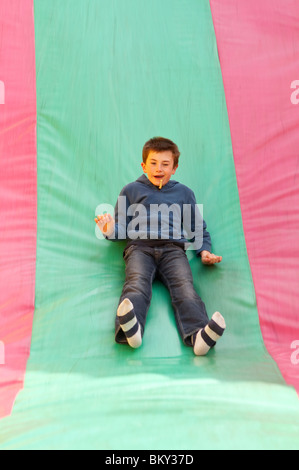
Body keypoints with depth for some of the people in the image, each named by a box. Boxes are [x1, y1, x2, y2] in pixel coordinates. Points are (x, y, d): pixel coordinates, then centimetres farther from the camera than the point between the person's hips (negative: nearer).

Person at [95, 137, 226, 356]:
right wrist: (110, 230, -2)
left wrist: (204, 251, 11)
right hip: (139, 246, 0)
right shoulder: (132, 190, 27)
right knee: (137, 283, -32)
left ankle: (199, 334, -48)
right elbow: (122, 228, 24)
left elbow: (197, 227, 31)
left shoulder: (184, 192, 30)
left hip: (173, 248, 1)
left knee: (184, 285, -28)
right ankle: (131, 327, -56)